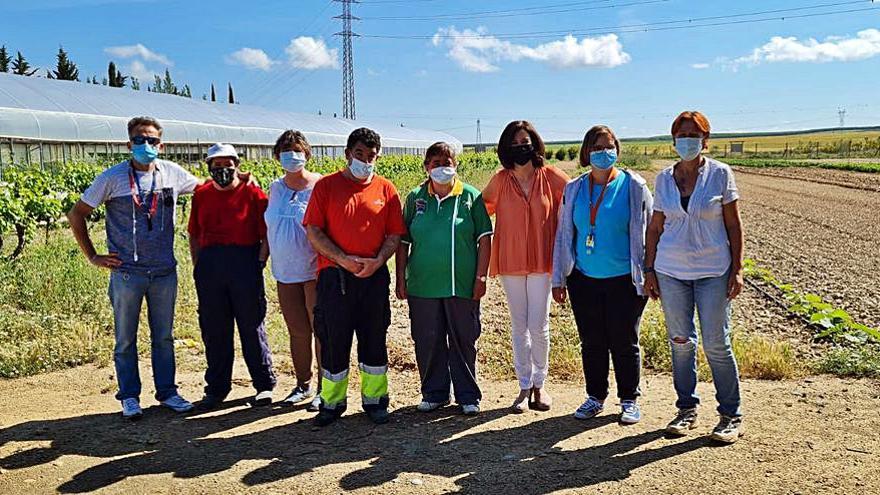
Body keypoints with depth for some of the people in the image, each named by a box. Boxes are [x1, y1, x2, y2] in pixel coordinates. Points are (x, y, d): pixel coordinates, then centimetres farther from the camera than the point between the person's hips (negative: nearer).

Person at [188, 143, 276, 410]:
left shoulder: (253, 194, 0)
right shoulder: (201, 195, 11)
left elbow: (266, 235, -2)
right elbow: (194, 235, 16)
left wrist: (258, 265, -9)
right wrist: (198, 267, 7)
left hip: (245, 264, -4)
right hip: (209, 265, 4)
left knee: (252, 326, 3)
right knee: (213, 330, 9)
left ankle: (264, 385, 16)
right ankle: (216, 388, 22)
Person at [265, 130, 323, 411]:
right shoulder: (275, 189, 11)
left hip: (314, 272, -5)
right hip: (285, 273, 5)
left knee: (321, 330, -1)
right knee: (297, 331, 13)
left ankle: (324, 389, 10)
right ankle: (303, 385, 25)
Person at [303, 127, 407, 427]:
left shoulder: (386, 189, 7)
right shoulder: (326, 186, 2)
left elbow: (395, 234, 6)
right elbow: (313, 231, -3)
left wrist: (378, 260, -12)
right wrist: (343, 260, -13)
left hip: (375, 276, 2)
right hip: (334, 276, -1)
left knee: (374, 340, 9)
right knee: (333, 340, 4)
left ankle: (375, 400, 22)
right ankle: (332, 402, 19)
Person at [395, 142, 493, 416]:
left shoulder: (471, 196, 1)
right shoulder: (415, 198, 6)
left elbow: (484, 239, 0)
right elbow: (403, 242, 9)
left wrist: (480, 277, -5)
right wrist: (400, 280, 5)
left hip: (462, 285, -2)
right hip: (422, 286, 2)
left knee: (464, 341, 7)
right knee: (427, 342, 9)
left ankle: (468, 396, 21)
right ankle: (434, 393, 25)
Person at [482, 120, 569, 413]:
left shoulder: (550, 177, -3)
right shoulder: (500, 180, 0)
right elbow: (483, 208, 13)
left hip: (541, 260, -1)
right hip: (510, 261, 2)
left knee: (539, 326, -1)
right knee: (519, 327, 9)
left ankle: (539, 384, 18)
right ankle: (524, 387, 20)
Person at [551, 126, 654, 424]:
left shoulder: (633, 186, -2)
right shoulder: (574, 190, 7)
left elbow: (648, 231, 0)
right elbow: (564, 235, 10)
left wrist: (648, 276, -5)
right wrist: (559, 279, 8)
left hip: (624, 279, -3)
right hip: (584, 279, 3)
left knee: (624, 343, 6)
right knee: (591, 343, 11)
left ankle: (629, 400, 23)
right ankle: (595, 397, 28)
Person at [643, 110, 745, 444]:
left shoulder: (720, 174, -2)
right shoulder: (664, 179, 5)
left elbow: (734, 225, -1)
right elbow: (655, 227, 9)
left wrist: (737, 269, -6)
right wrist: (649, 270, 6)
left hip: (713, 271, -3)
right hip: (671, 271, 3)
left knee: (717, 345, 0)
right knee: (680, 342, 9)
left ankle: (731, 415, 16)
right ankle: (687, 409, 24)